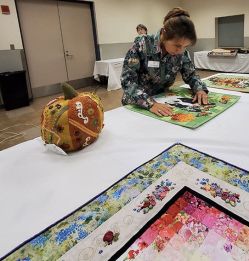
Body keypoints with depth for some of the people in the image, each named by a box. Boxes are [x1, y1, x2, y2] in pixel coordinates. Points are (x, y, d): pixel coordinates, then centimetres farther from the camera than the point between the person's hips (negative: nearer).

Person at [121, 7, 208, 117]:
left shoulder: (181, 52, -6)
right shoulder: (141, 45, -19)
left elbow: (190, 75, 7)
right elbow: (127, 80, -23)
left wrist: (200, 89, -14)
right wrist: (150, 103, -35)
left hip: (162, 102, 2)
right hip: (136, 105, -1)